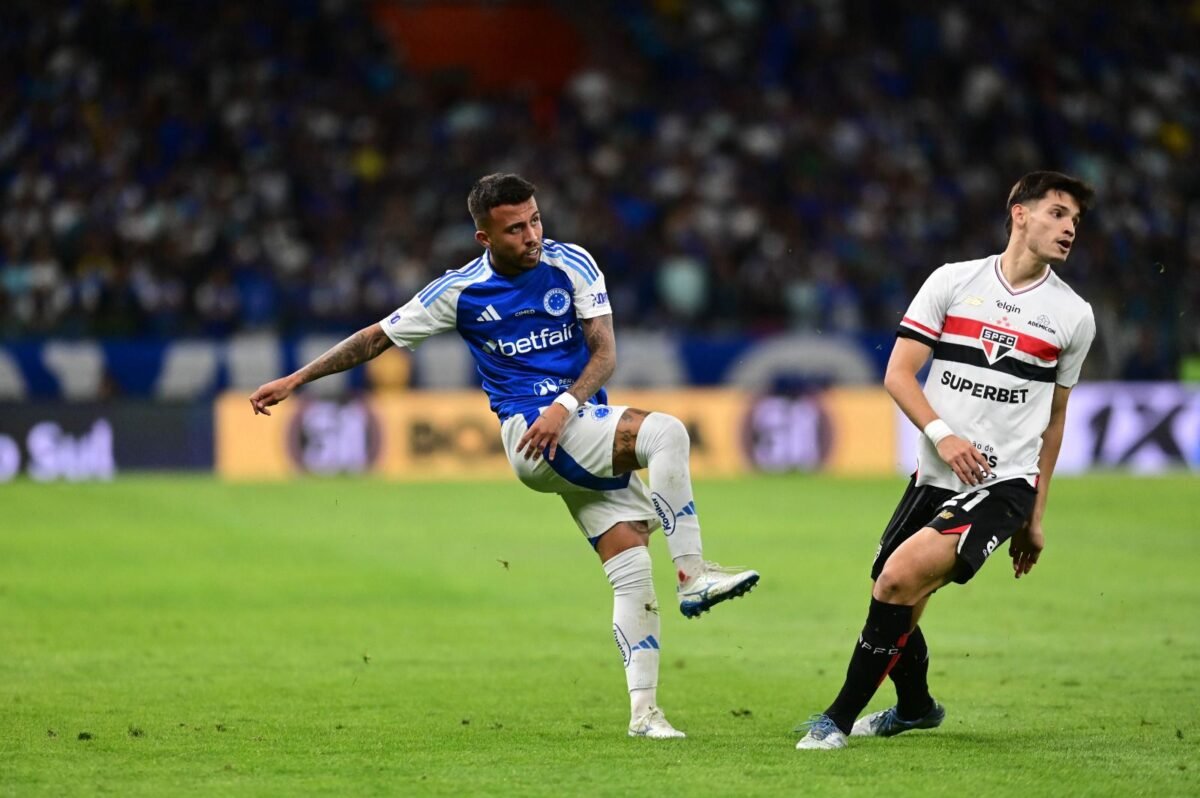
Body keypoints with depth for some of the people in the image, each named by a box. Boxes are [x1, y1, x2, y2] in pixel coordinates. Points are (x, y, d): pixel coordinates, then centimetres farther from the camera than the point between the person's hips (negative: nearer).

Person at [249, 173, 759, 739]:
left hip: (582, 425, 4)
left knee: (633, 575, -7)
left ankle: (643, 713, -3)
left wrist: (565, 406, -18)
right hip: (527, 430, -4)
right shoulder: (460, 290, 0)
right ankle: (693, 576, -30)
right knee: (667, 432, -28)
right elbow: (378, 338, 9)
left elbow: (604, 353, 0)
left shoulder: (572, 265, 4)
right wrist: (295, 380, 11)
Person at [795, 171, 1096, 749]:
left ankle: (840, 719, -12)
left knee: (903, 574, -23)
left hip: (1003, 483, -3)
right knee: (893, 599, 8)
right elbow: (899, 374, 0)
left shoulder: (1073, 316, 5)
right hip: (935, 477, 3)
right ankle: (915, 707, 40)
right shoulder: (953, 282, 2)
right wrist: (942, 434, -17)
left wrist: (1035, 515, 17)